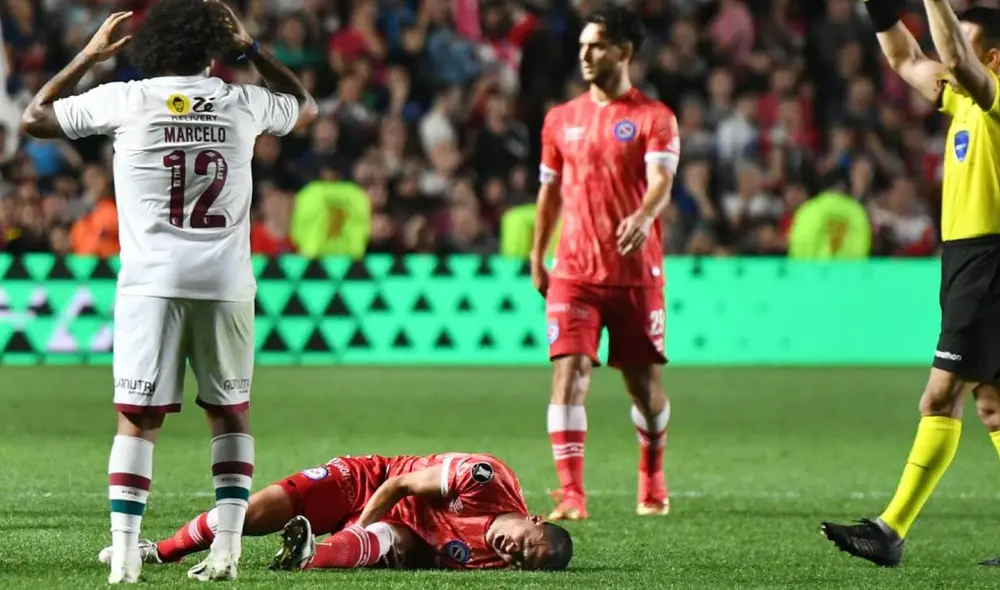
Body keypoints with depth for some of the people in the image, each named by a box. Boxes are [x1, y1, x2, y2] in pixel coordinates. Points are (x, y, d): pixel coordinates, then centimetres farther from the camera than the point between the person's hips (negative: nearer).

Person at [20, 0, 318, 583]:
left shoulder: (125, 100, 0)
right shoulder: (244, 103, 5)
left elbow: (35, 117, 15)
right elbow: (306, 105, 29)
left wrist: (89, 56, 21)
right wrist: (252, 49, 29)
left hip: (152, 282, -1)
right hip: (226, 282, 1)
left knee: (138, 418, 3)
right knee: (231, 412, 15)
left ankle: (125, 554, -5)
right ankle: (227, 548, 8)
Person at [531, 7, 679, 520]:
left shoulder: (654, 118, -2)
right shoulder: (561, 120, 11)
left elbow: (660, 182, -16)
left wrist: (643, 217, -37)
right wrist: (537, 258, 17)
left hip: (637, 275, -2)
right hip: (574, 273, 2)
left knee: (643, 382, 8)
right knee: (569, 372, -13)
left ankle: (652, 483, 33)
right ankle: (571, 496, -16)